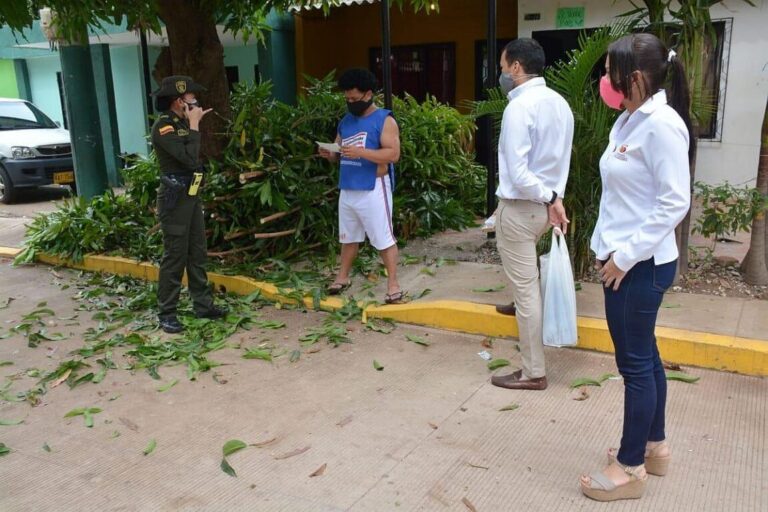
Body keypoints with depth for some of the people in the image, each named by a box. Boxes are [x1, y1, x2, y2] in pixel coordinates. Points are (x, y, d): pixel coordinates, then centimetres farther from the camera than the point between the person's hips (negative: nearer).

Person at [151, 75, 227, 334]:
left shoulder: (181, 123, 12)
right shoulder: (163, 126, -15)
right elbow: (189, 158, -24)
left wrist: (195, 124, 13)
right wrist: (194, 126, -15)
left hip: (191, 195, 9)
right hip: (175, 198, -9)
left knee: (198, 254, 12)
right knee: (175, 257, -4)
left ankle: (203, 305, 20)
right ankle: (166, 314, 5)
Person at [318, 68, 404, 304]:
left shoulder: (384, 120, -6)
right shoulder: (346, 121, 15)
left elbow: (393, 153, -17)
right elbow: (338, 152, 20)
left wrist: (361, 152, -25)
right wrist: (329, 154, -5)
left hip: (373, 189, -7)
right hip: (347, 189, 7)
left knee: (384, 238, -3)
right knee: (348, 236, 17)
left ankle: (393, 284, 1)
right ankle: (343, 277, 29)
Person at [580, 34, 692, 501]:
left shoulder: (662, 124, -18)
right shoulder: (630, 120, 9)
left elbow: (674, 204, -20)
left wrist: (625, 256, -18)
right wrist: (608, 248, 13)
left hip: (642, 265, -9)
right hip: (624, 260, 9)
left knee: (635, 362, 2)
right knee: (643, 355, 18)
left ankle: (631, 467, 18)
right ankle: (654, 446, 35)